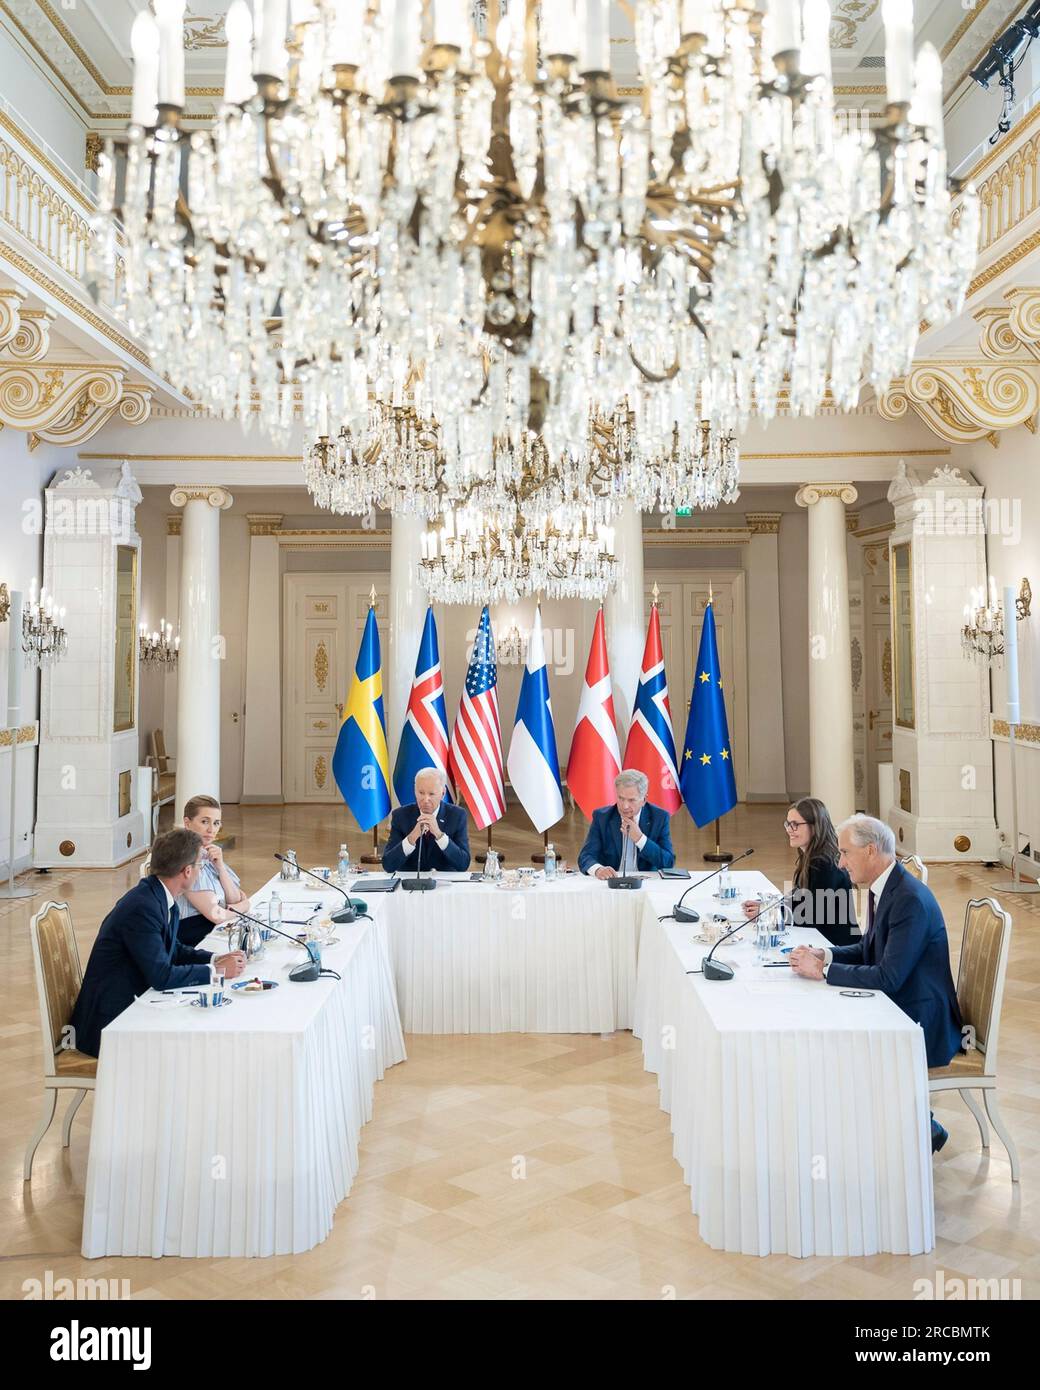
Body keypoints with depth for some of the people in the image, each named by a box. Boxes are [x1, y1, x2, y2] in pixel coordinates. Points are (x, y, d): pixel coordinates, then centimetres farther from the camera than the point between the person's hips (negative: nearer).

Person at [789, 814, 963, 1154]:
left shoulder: (911, 900, -24)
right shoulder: (882, 890, 5)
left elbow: (888, 977, -28)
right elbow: (867, 949, 16)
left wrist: (823, 969, -20)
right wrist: (826, 954, -2)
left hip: (923, 1025, -9)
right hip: (898, 1012, 9)